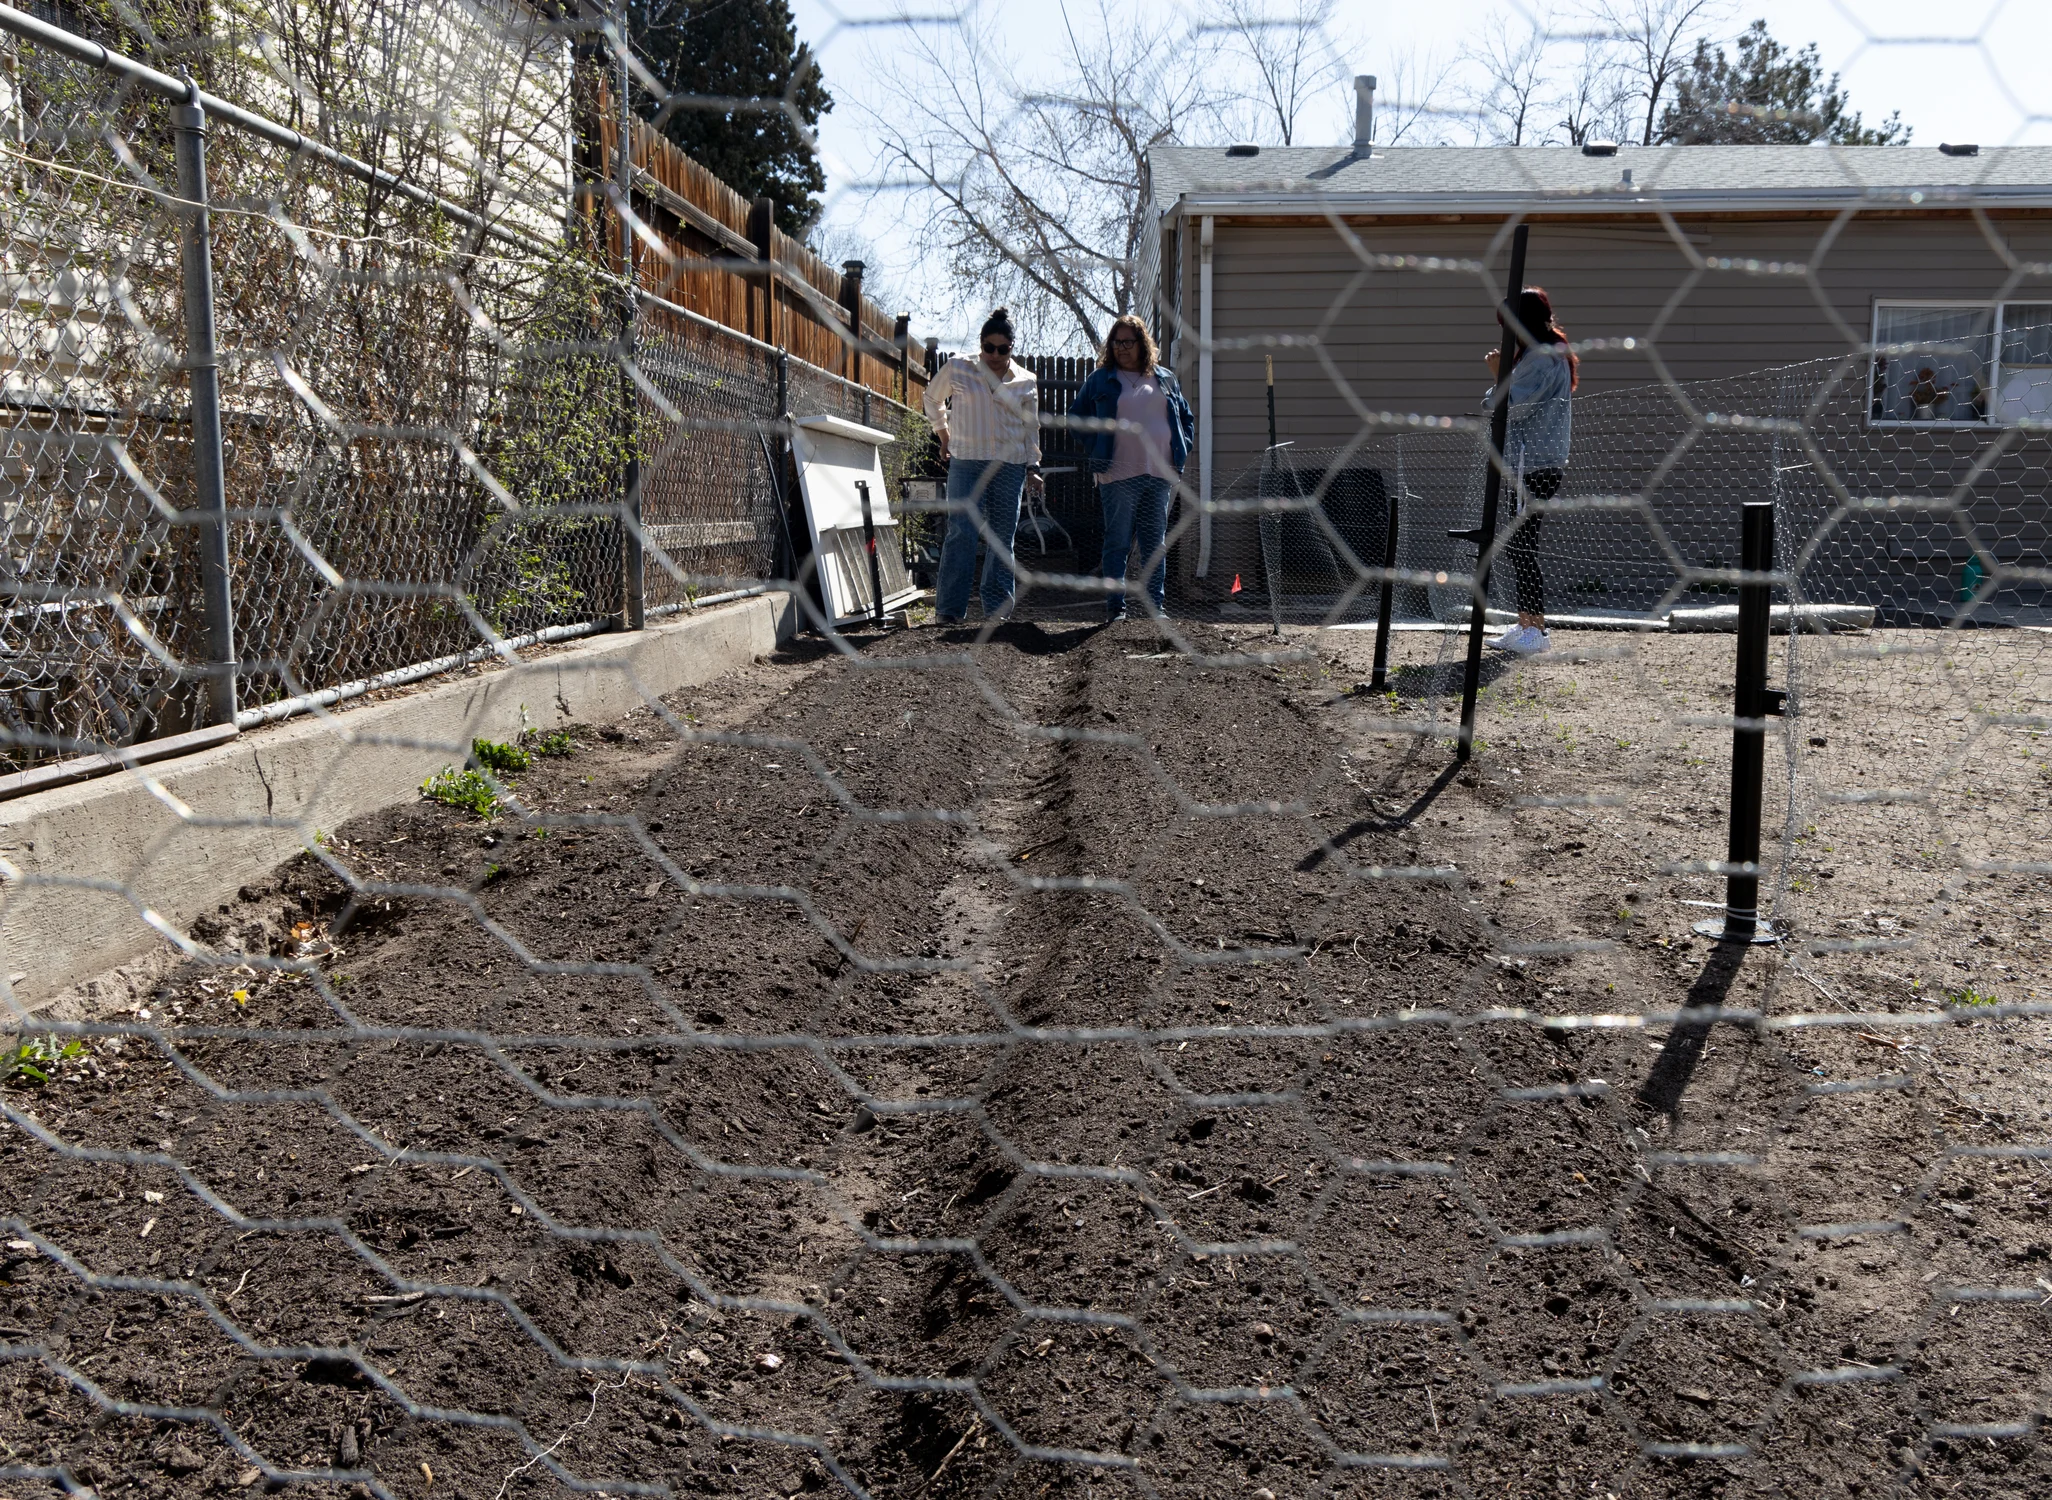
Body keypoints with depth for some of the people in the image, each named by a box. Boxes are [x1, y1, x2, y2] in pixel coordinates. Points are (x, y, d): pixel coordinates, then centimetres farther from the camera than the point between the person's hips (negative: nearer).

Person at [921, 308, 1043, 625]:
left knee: (1002, 538, 4)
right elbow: (933, 399, 21)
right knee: (962, 533, -13)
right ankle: (949, 608, -11)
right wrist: (944, 438, 17)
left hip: (1010, 467, 2)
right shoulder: (957, 370, 4)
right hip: (966, 462, -2)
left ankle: (997, 607, 11)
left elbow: (1031, 429, 15)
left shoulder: (1025, 382, 9)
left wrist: (1032, 468, 8)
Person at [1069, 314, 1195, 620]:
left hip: (1159, 474, 3)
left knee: (1155, 543, 6)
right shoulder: (1101, 379, 6)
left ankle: (1157, 604, 11)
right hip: (1118, 475, -3)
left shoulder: (1164, 379, 14)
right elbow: (1075, 415, 10)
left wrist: (1182, 450, 8)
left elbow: (1186, 418, 22)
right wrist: (1093, 448, -2)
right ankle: (1115, 606, 3)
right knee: (1118, 543, -1)